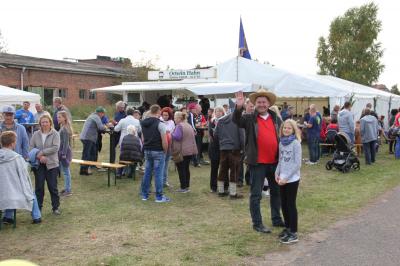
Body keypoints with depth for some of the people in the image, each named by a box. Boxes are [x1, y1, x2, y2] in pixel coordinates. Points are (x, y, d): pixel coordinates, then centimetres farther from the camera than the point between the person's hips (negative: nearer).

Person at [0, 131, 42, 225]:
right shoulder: (17, 158, -16)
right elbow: (24, 178, -10)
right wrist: (29, 195, 1)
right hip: (16, 196, -4)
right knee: (32, 195, 25)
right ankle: (36, 217, 28)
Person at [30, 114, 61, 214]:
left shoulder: (55, 134, -3)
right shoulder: (36, 134, 5)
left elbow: (55, 148, -14)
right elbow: (31, 148, 1)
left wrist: (42, 152, -16)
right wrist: (39, 156, -13)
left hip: (51, 164, -2)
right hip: (38, 164, 2)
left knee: (53, 186, 4)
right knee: (39, 186, 7)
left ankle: (56, 207, 16)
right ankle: (38, 207, 18)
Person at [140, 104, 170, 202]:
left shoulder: (143, 123, 9)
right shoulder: (159, 123, -13)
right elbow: (164, 140, -16)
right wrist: (165, 150, -3)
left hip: (147, 150, 7)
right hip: (158, 151, -6)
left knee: (147, 172, 13)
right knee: (158, 174, -1)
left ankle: (144, 194, 20)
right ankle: (159, 196, 4)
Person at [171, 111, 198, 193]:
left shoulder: (179, 126, -14)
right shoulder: (189, 126, 14)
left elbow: (177, 137, -23)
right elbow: (192, 137, 19)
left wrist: (170, 135, -8)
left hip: (181, 151, -8)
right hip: (190, 151, 8)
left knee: (181, 169, -1)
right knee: (186, 168, 14)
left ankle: (183, 187, 1)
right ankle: (187, 186, 19)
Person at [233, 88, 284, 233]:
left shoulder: (275, 118, 9)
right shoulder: (250, 119, -4)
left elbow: (281, 137, 16)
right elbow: (237, 120, -22)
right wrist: (239, 107, -40)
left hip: (274, 162, 5)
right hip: (258, 163, -5)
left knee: (277, 192, 17)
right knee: (256, 195, 1)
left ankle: (276, 219, 32)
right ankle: (257, 223, 13)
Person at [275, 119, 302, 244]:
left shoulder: (295, 143, -11)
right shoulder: (281, 143, 8)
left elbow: (297, 164, -14)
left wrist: (286, 177, -16)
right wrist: (277, 173, 1)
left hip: (292, 179, -6)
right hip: (282, 179, 6)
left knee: (291, 205, -2)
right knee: (284, 204, 13)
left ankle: (293, 233, 5)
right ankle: (287, 227, 29)